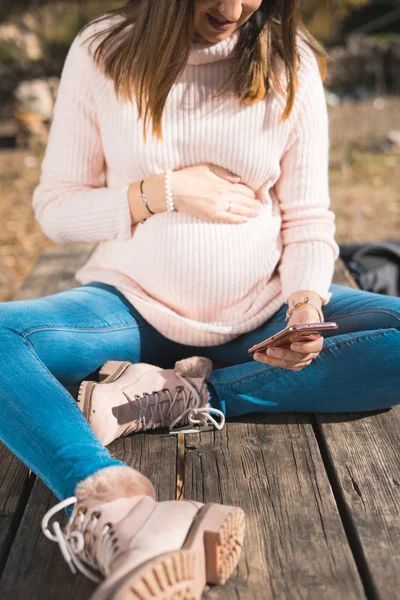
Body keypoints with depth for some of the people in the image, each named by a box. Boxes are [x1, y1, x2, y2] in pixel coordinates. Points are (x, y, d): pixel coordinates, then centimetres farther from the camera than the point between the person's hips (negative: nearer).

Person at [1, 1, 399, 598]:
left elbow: (307, 219, -1)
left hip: (261, 315, 2)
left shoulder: (290, 63, -1)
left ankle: (182, 394, -25)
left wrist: (306, 303, -20)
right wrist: (162, 192, -14)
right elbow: (54, 208, 0)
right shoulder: (101, 52, -3)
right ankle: (109, 498, -46)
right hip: (134, 310, -1)